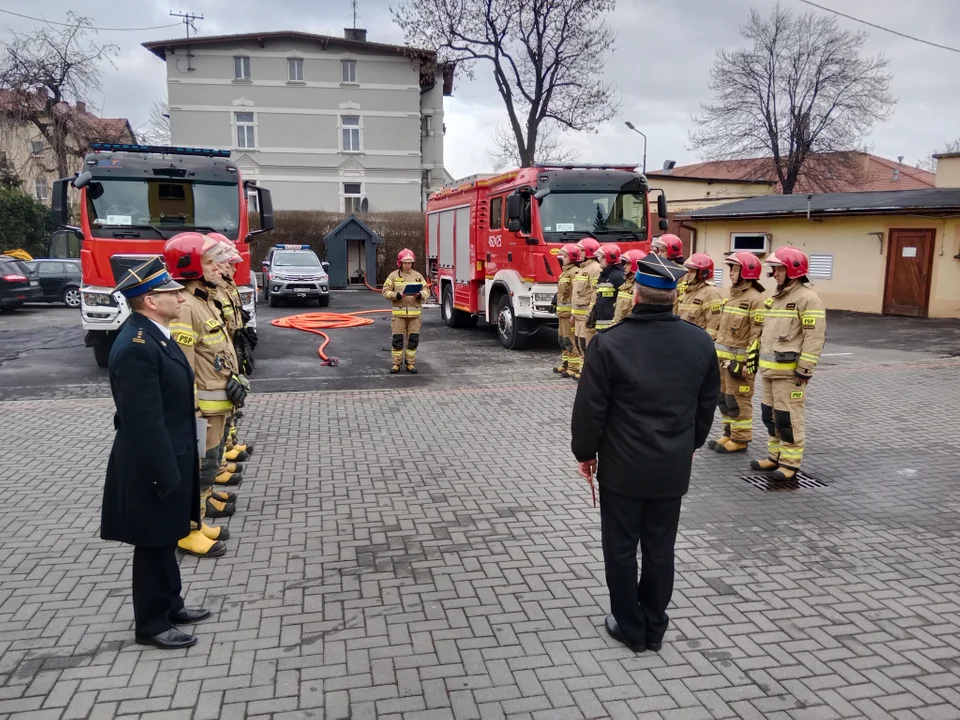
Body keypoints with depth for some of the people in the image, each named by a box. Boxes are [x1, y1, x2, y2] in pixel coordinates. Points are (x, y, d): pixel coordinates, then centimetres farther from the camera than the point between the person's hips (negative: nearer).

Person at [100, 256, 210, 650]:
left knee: (167, 540, 22)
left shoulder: (154, 334, 6)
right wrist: (164, 475, -22)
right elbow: (144, 422, -26)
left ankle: (169, 604, 39)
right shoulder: (136, 346, -26)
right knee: (154, 544, 7)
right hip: (154, 466, -10)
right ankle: (151, 624, 24)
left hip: (170, 458, 10)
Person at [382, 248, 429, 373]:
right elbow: (386, 291, 1)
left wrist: (420, 295, -12)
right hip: (399, 312, -2)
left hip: (414, 312, 2)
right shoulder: (393, 275, 3)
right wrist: (396, 295, -16)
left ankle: (411, 363, 15)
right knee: (397, 338, 0)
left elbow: (426, 290, 9)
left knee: (413, 339, 5)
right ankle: (396, 363, 10)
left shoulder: (418, 276, 9)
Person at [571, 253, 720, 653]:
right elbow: (707, 404, 9)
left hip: (622, 466, -4)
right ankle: (654, 628, 29)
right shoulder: (700, 342, -3)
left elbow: (590, 408, -12)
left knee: (621, 548, 12)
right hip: (673, 466, 4)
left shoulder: (609, 343, -17)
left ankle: (630, 627, 24)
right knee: (660, 548, 15)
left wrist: (585, 452, 4)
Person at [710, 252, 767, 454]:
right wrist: (717, 353, 20)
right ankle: (729, 434, 25)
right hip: (723, 357, 9)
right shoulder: (733, 295, 16)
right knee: (723, 398, 14)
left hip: (739, 359, -9)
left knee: (738, 400, -2)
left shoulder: (756, 299, -14)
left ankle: (740, 439, 8)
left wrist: (749, 362, -21)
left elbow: (757, 334, -19)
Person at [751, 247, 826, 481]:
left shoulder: (807, 298, -11)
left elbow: (814, 337, -16)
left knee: (788, 417, -4)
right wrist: (758, 359, 23)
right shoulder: (776, 297, 18)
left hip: (789, 370, -9)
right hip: (769, 368, 9)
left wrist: (804, 369, -19)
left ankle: (790, 463, 5)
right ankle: (775, 456, 25)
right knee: (770, 415, 14)